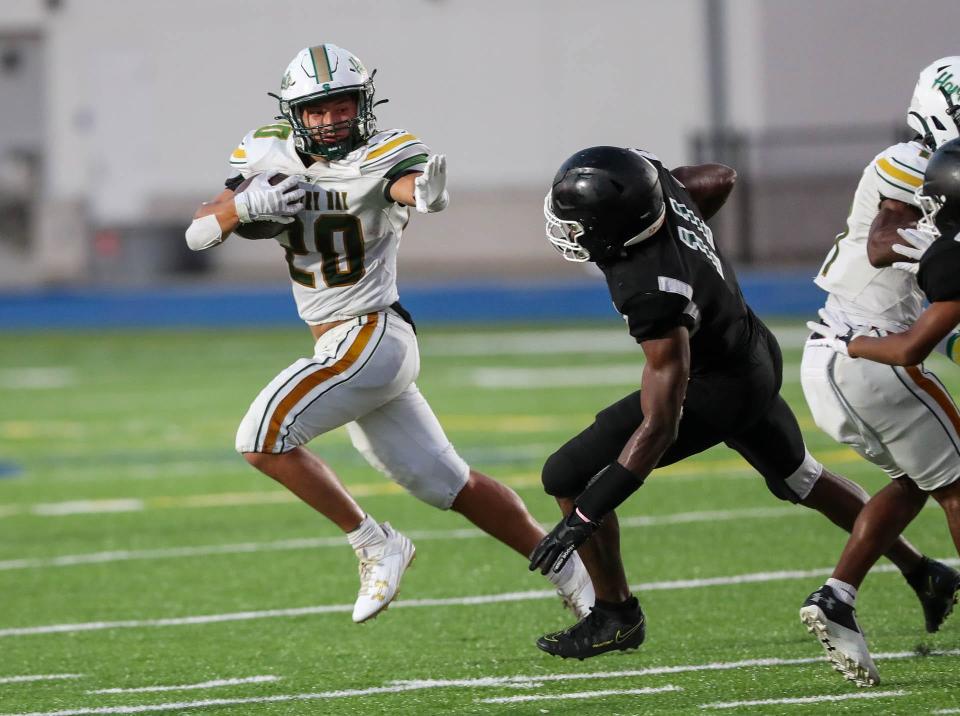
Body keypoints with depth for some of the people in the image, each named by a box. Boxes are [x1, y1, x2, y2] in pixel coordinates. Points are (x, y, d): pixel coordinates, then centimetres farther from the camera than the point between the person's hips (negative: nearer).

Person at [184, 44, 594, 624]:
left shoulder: (379, 158, -14)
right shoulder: (272, 158, 3)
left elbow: (408, 181, -38)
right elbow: (199, 232, -1)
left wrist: (427, 193, -63)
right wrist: (244, 206, -23)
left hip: (371, 337, -7)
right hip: (348, 349, 7)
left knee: (262, 439, -18)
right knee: (451, 486, 13)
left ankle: (376, 547, -7)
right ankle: (571, 573, 23)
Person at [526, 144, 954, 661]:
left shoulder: (654, 293, -40)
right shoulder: (654, 180, -19)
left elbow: (661, 425, -38)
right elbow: (720, 179, 7)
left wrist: (583, 517, -38)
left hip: (721, 390, -9)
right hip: (755, 353, 9)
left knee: (568, 477, -6)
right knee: (799, 479, 31)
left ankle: (616, 616, 9)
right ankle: (922, 572, 42)